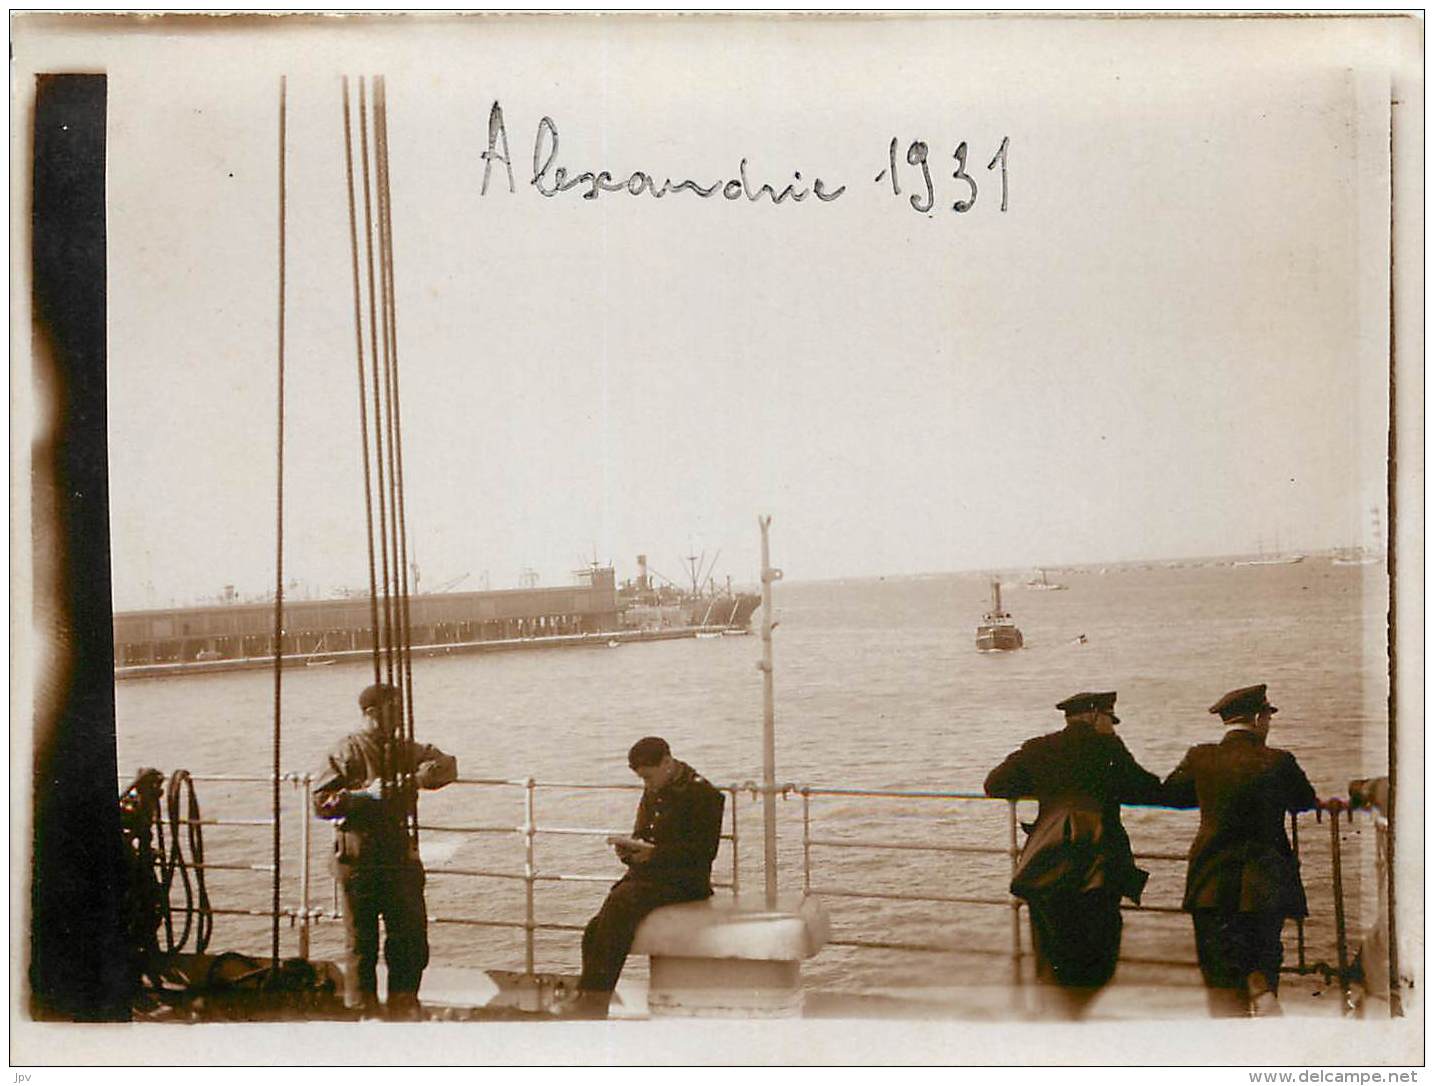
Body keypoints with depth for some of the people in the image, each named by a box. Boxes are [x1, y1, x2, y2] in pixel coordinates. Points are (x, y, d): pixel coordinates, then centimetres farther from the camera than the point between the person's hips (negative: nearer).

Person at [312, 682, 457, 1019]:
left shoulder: (403, 749, 13)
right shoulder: (348, 751, -5)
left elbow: (446, 765, 6)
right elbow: (321, 801, -10)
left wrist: (416, 778, -13)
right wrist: (363, 794, -21)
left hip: (401, 855, 6)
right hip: (359, 858, -5)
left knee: (411, 932, 7)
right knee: (361, 938, 3)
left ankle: (404, 1002, 20)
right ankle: (364, 1009, 13)